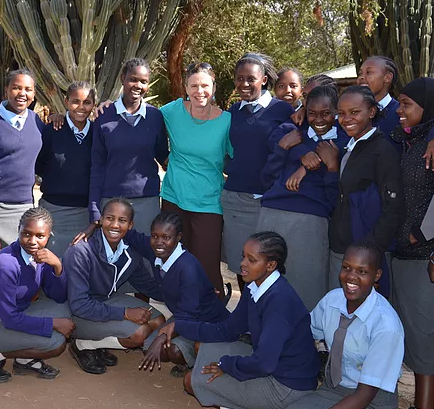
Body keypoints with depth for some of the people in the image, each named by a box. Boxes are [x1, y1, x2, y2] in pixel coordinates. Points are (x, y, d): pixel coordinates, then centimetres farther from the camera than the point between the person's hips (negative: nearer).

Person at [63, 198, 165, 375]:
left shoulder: (131, 252, -10)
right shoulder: (80, 252, -29)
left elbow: (146, 284, 9)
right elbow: (79, 305, -28)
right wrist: (125, 313, -29)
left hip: (108, 299, 7)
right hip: (76, 314, -7)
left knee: (158, 321, -5)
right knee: (139, 333, -22)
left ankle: (99, 346, 5)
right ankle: (83, 346, -1)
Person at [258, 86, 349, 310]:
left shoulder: (344, 144, 8)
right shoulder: (294, 136, 21)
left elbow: (334, 199, 2)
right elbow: (267, 180, 13)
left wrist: (332, 164, -10)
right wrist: (283, 147, 3)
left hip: (310, 222, -4)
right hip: (270, 215, 4)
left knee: (306, 295, -3)